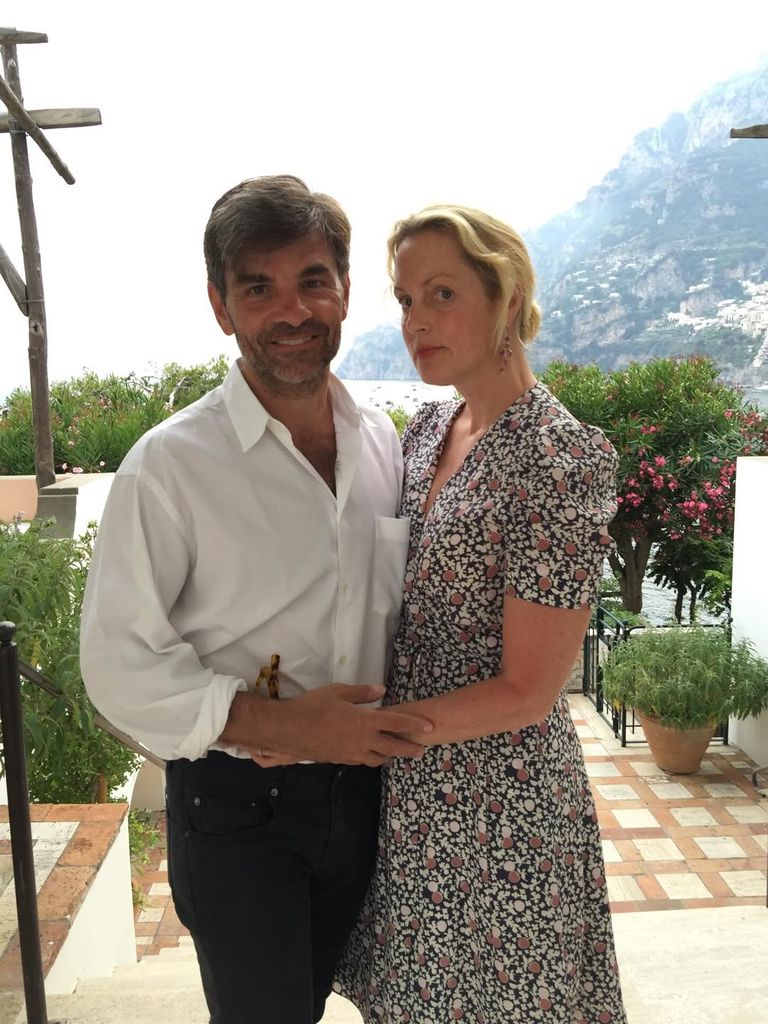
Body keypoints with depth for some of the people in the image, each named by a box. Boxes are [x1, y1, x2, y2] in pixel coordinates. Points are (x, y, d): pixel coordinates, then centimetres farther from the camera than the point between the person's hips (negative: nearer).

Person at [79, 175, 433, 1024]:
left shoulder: (383, 442, 0)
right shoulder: (169, 465, -17)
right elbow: (119, 663, -16)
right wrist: (277, 721, -25)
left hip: (362, 790, 5)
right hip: (236, 808, -4)